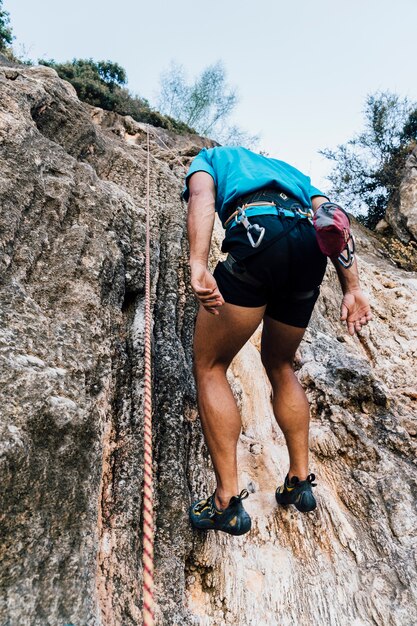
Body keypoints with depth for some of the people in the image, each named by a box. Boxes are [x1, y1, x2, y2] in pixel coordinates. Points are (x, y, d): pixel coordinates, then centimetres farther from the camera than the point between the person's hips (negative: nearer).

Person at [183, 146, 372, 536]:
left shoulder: (211, 157, 30)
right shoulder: (289, 170, 41)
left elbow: (202, 198, 2)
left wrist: (197, 266, -14)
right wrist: (352, 288, 10)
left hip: (257, 236, -5)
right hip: (311, 251, 6)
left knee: (209, 367, 10)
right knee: (279, 366, 25)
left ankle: (228, 501, 10)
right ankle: (300, 481, 28)